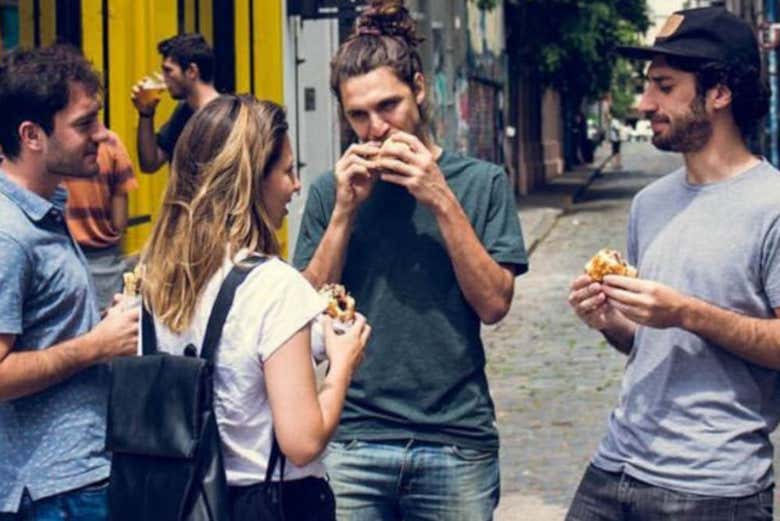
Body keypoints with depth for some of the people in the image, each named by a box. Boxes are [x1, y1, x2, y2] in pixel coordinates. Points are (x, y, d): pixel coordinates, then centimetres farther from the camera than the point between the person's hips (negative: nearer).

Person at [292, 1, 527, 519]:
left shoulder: (481, 181, 2)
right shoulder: (331, 190, 5)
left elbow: (494, 303, -5)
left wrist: (442, 202, -12)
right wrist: (345, 210, -8)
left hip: (457, 444, 0)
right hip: (354, 443, 1)